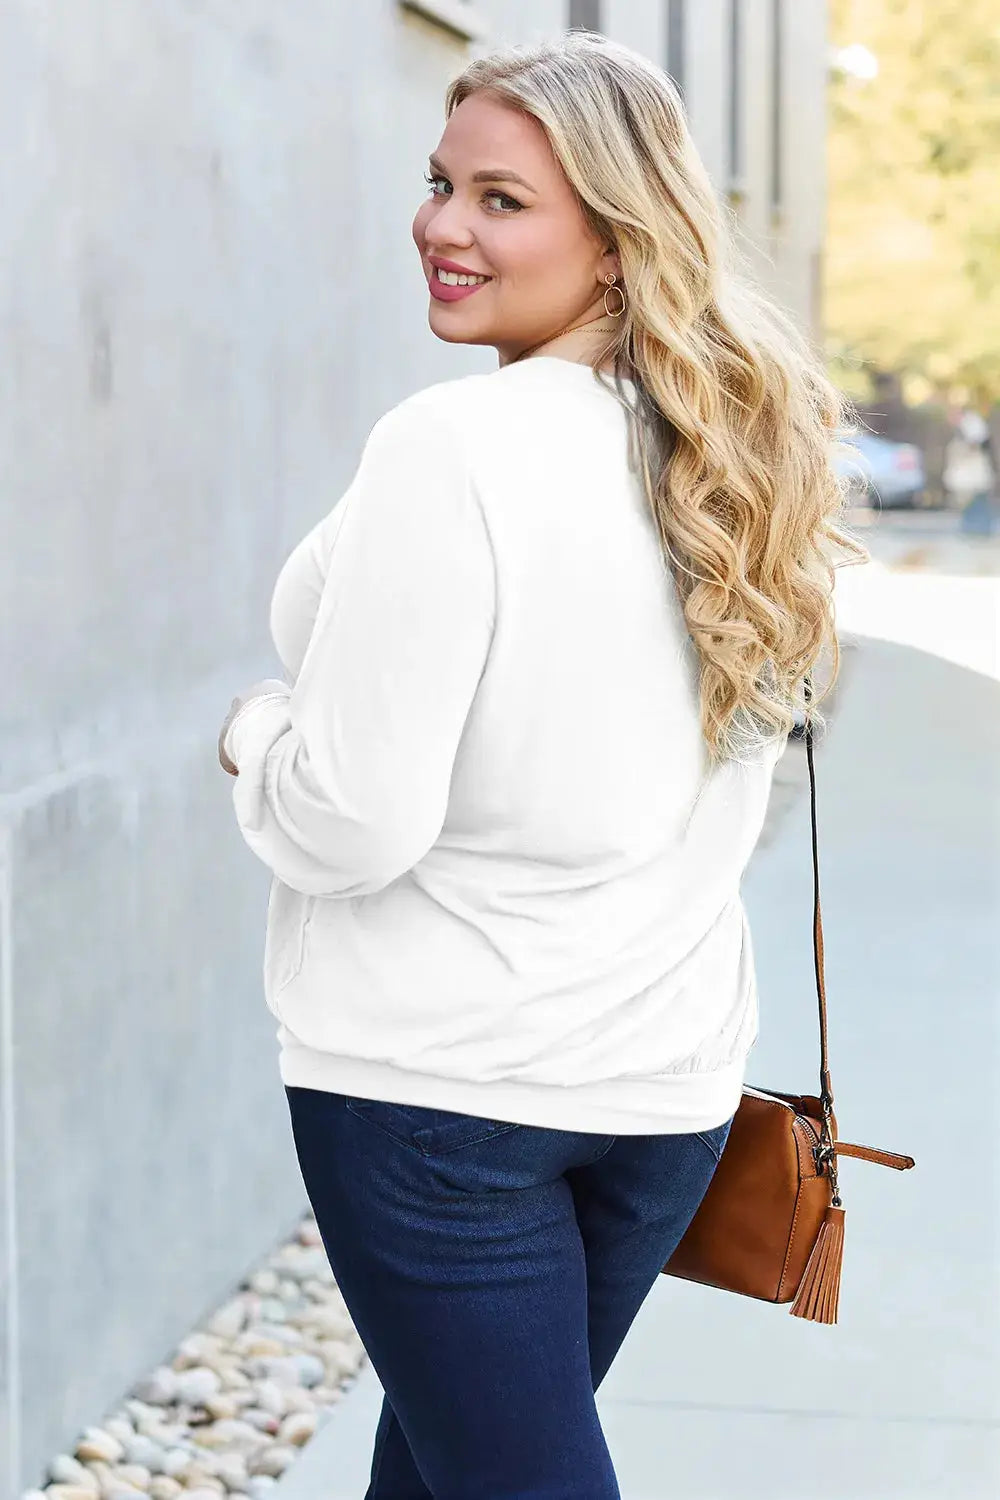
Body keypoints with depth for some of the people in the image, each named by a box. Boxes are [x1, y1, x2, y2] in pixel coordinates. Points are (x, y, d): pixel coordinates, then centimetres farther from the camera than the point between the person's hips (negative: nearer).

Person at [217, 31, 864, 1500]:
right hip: (670, 1067, 7)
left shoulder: (451, 451, -21)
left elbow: (354, 825, -20)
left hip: (433, 1082, -7)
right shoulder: (734, 453, 3)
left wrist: (254, 730, -2)